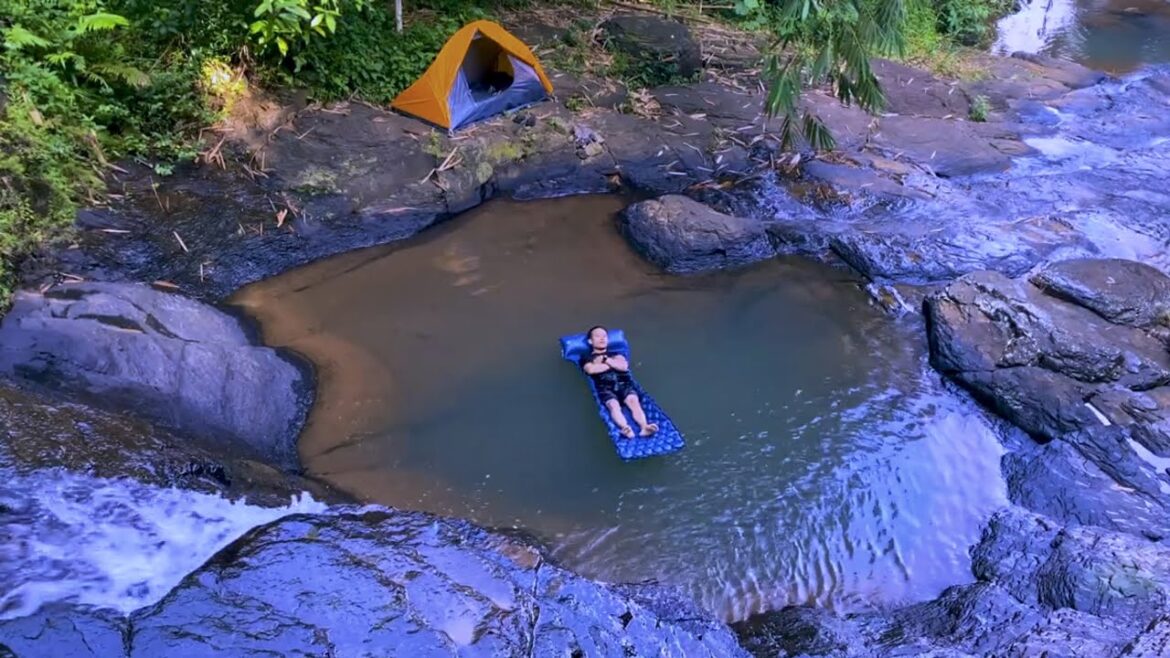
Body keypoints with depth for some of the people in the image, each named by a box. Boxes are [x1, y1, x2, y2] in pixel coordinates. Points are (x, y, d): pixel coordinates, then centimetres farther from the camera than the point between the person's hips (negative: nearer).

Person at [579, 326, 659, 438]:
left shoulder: (616, 354, 32)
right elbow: (591, 370, -3)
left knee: (633, 400, -30)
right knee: (613, 405, -35)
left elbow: (624, 366, 9)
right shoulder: (587, 358, 22)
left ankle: (644, 427, -54)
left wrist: (605, 359, 7)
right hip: (605, 388, -2)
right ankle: (624, 428, -62)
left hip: (624, 384, 3)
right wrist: (613, 364, 7)